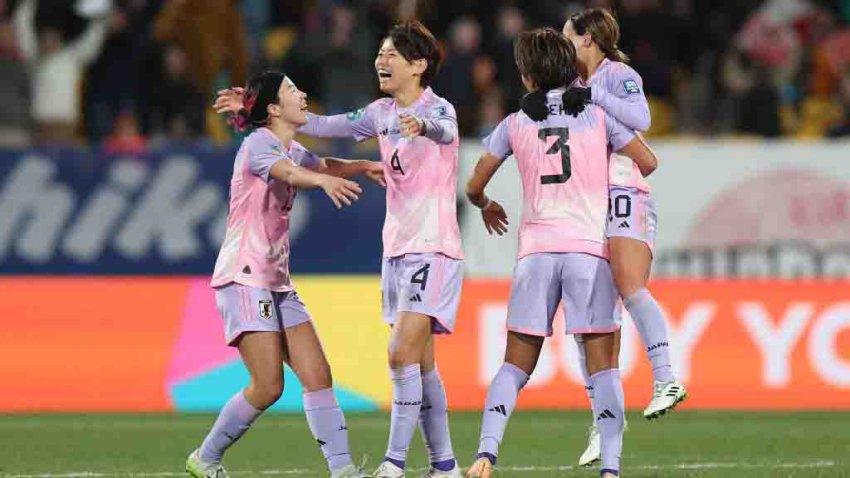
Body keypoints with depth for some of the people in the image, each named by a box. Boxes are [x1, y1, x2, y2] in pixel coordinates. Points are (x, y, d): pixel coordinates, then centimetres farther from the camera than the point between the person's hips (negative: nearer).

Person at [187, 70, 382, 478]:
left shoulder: (292, 149, 14)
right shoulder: (259, 144, -12)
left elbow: (323, 166, 35)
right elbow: (287, 172, -35)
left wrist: (361, 166, 15)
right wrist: (324, 180, -55)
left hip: (278, 283, 9)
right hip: (244, 280, -9)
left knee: (317, 375, -2)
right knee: (268, 387, -13)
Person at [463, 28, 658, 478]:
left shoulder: (514, 125, 8)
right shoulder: (597, 115, 5)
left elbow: (474, 186, 13)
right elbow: (648, 161, 6)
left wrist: (486, 206, 36)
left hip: (536, 250, 1)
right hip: (590, 247, -1)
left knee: (516, 365, 7)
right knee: (602, 365, -1)